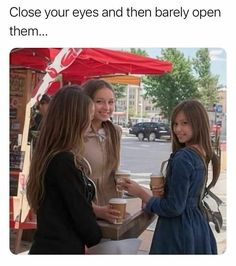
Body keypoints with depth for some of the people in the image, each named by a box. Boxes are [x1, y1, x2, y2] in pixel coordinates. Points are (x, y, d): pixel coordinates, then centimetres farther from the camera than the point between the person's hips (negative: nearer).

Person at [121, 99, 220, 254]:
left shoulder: (183, 158, -20)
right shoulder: (202, 154, 5)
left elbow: (174, 208, -19)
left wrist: (141, 193, -10)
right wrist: (162, 192, 6)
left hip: (178, 231, -8)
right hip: (198, 226, 9)